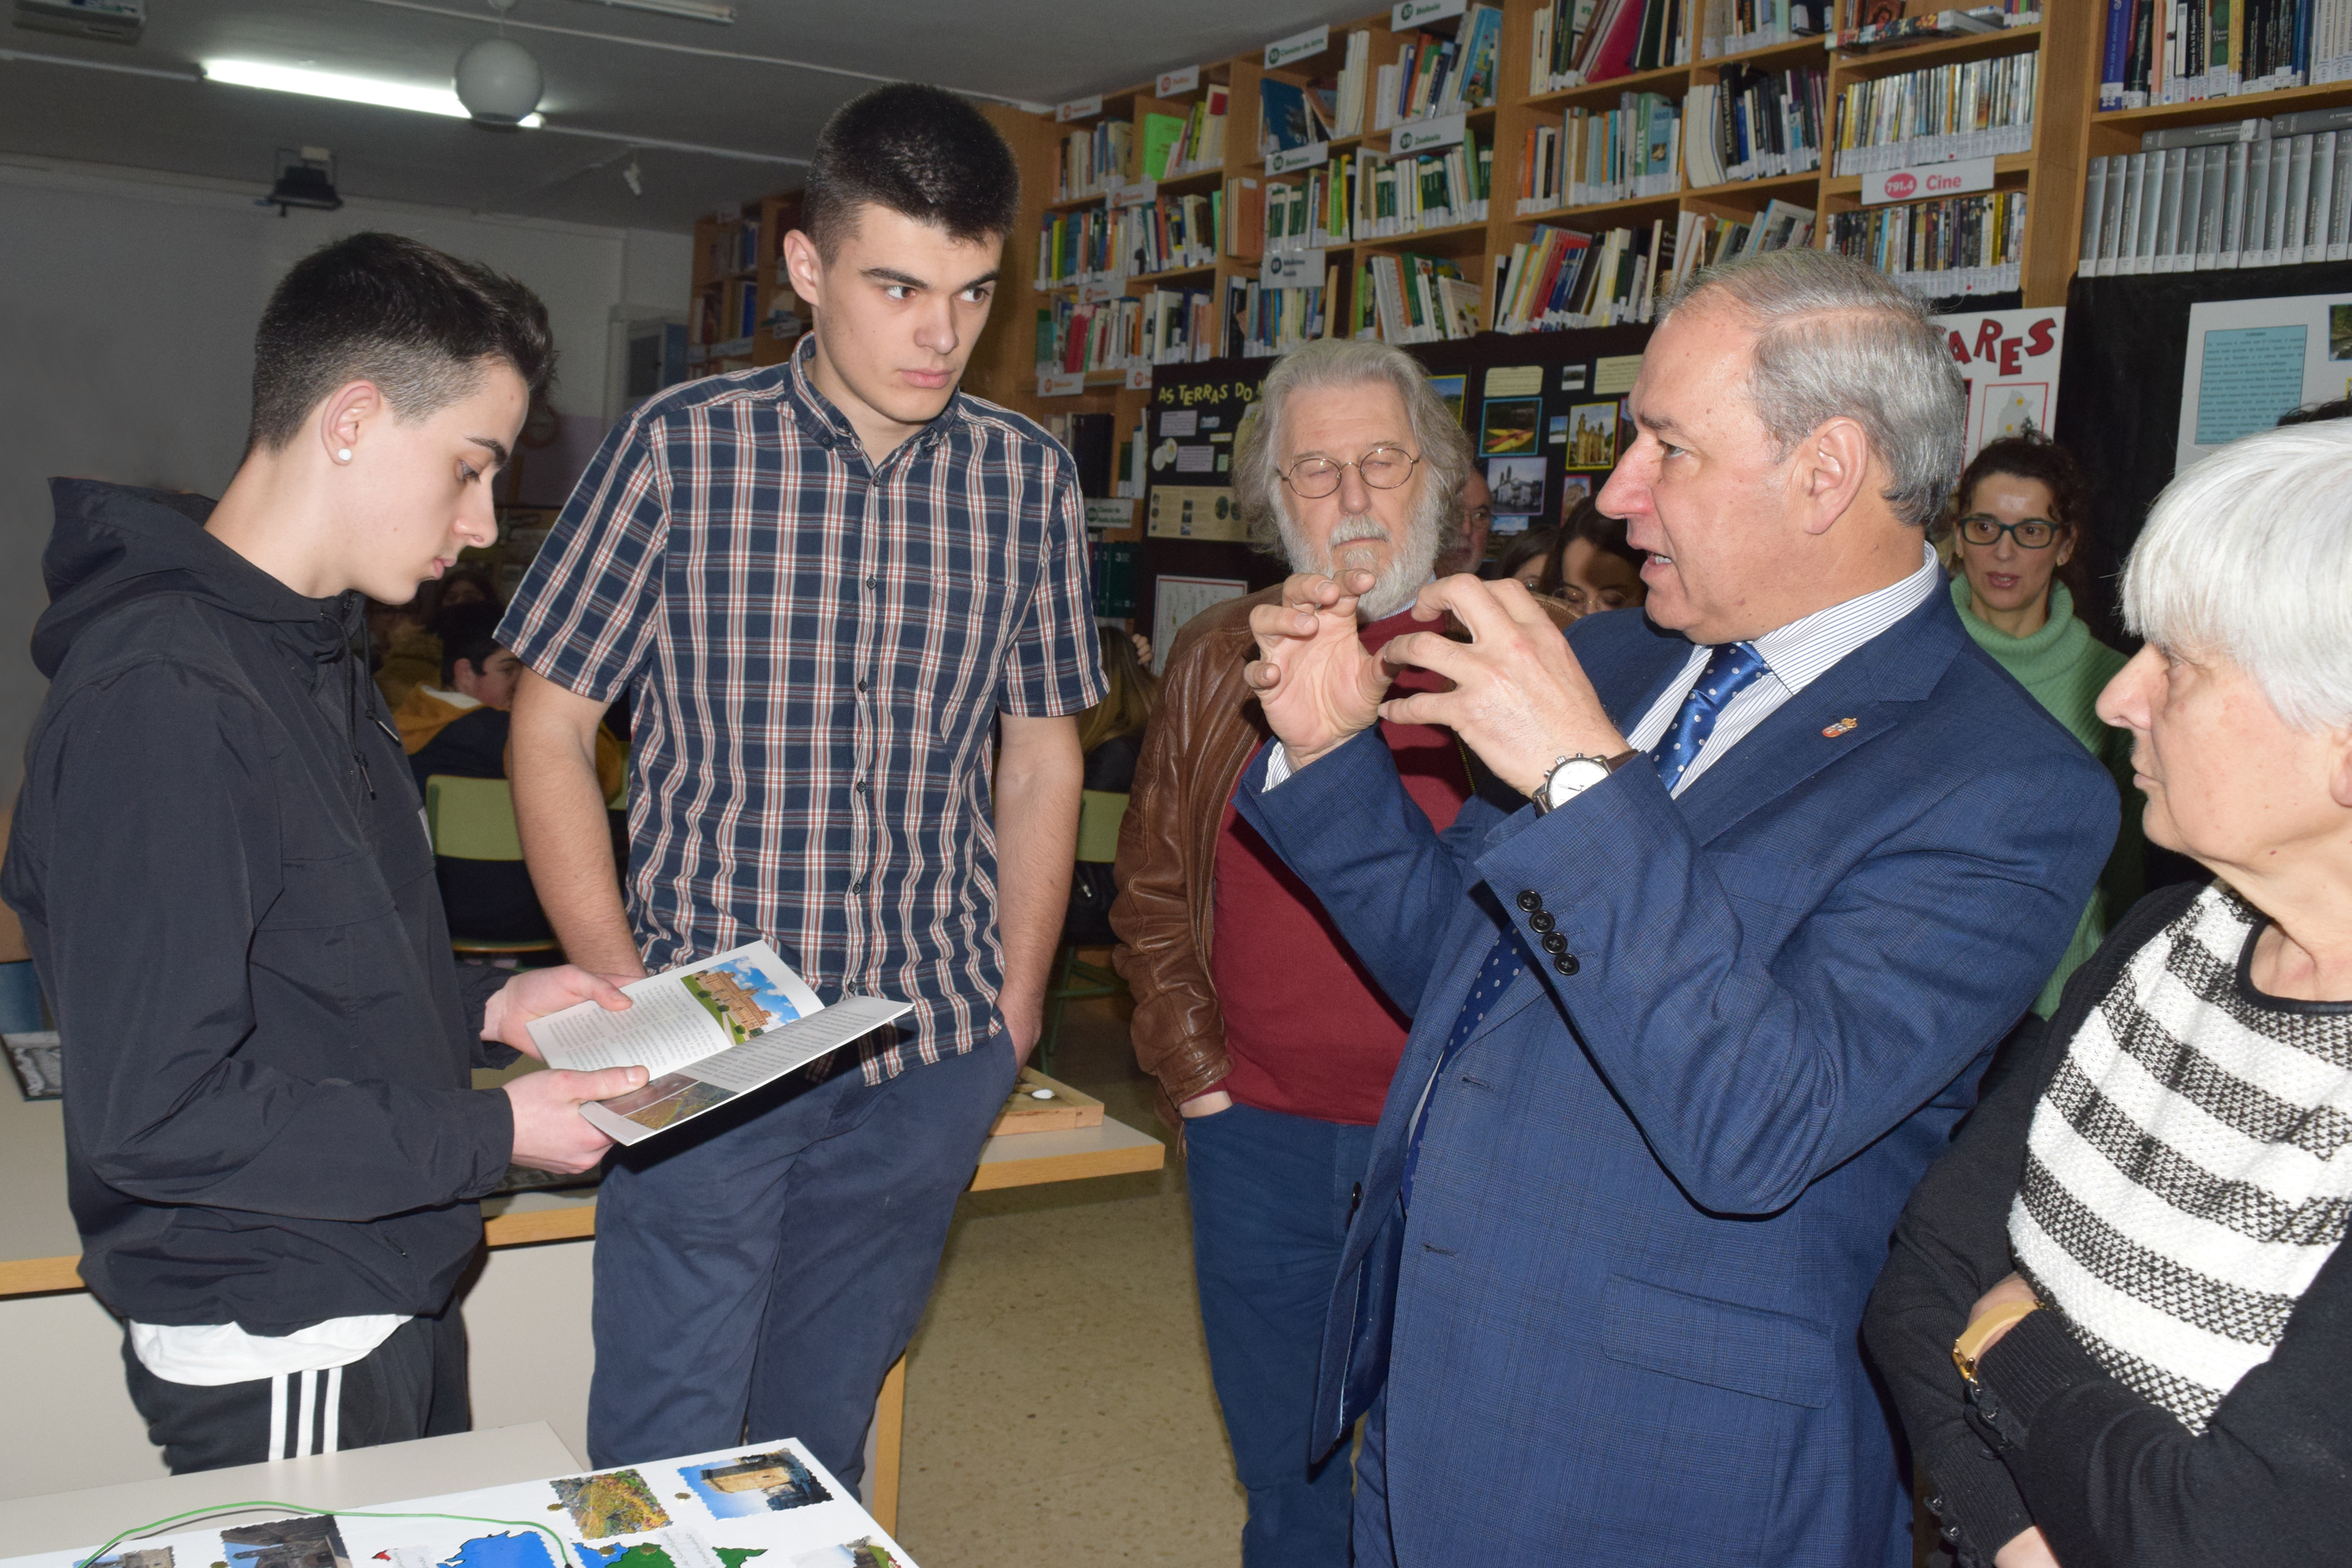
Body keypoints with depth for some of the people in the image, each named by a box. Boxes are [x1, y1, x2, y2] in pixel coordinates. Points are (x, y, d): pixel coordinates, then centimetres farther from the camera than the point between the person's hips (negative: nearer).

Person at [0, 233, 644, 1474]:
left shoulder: (316, 651, 9)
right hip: (277, 1358, -9)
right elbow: (153, 1113, -26)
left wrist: (483, 1007, 3)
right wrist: (490, 1135, -21)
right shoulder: (159, 695, -24)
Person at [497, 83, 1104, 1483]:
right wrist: (619, 993, -8)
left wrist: (1012, 1019, 7)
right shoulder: (682, 447, -6)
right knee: (668, 1454, 4)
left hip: (927, 1062, 3)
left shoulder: (1031, 481, 2)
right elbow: (551, 728, -1)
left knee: (822, 1435, 16)